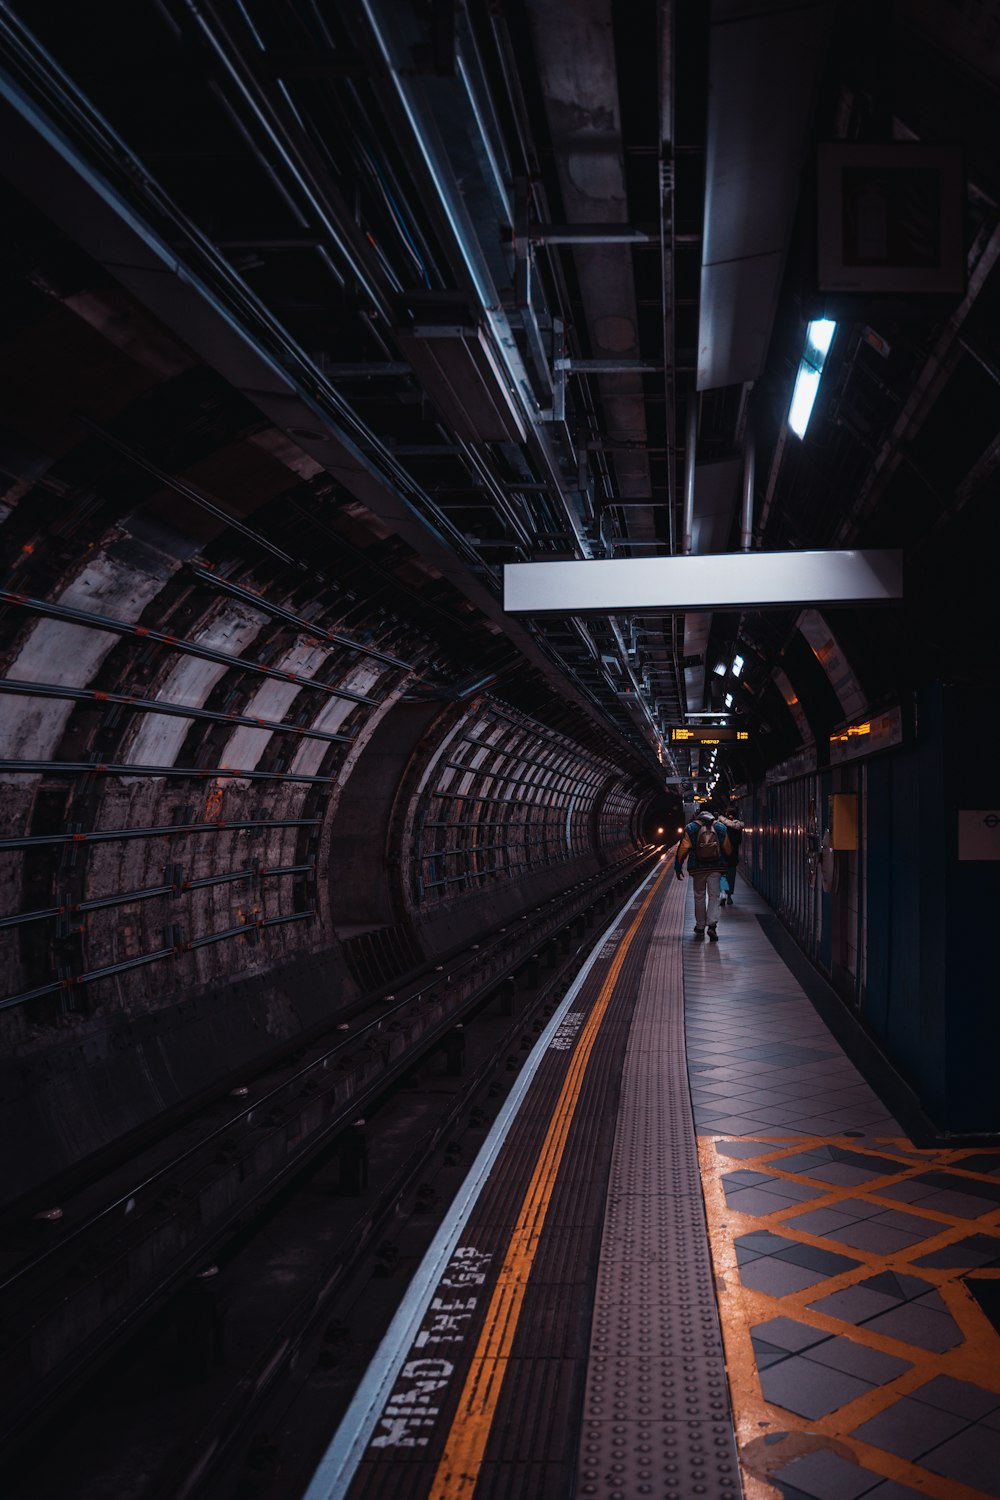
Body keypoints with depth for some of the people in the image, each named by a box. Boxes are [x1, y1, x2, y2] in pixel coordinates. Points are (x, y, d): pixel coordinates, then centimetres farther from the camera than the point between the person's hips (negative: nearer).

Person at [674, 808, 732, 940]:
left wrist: (678, 867, 3)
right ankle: (712, 925, -15)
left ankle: (700, 927, 18)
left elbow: (682, 849, -3)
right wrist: (728, 863, 24)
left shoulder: (691, 829, -3)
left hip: (698, 868, 0)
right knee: (714, 896, 2)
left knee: (699, 896, 12)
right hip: (716, 868, 0)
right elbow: (728, 849, 7)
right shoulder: (721, 828, 2)